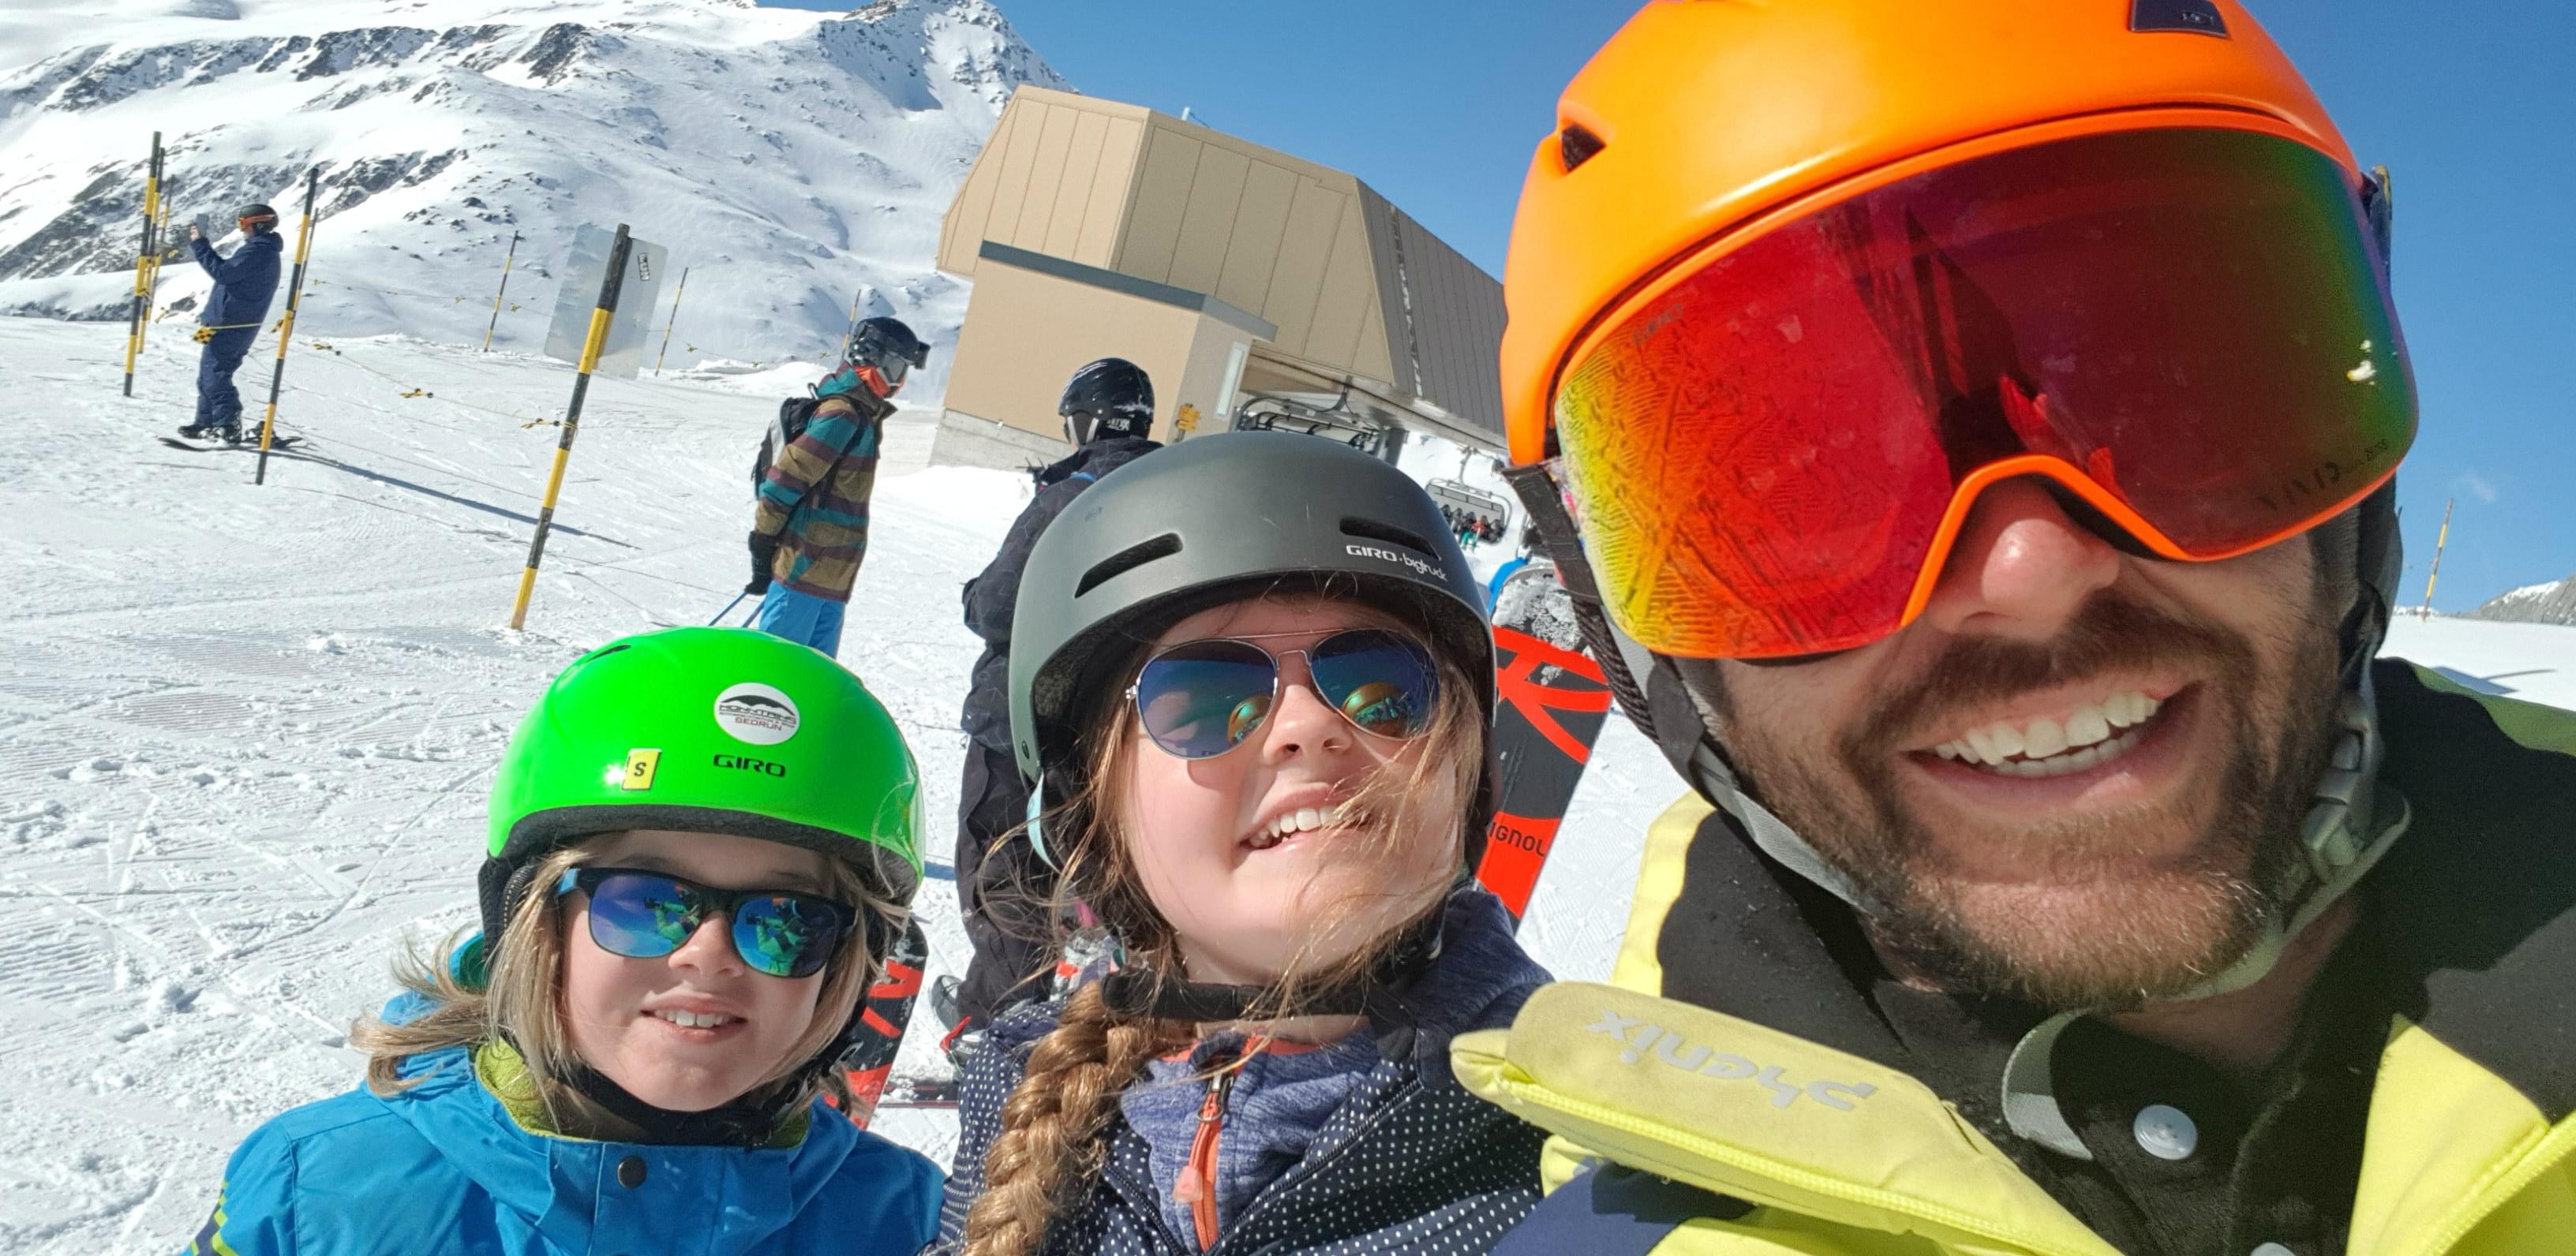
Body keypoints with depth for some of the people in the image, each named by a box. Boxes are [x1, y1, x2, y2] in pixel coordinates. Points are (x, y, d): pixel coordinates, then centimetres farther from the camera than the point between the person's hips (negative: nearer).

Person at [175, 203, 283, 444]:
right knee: (209, 372, 17)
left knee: (213, 372, -11)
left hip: (229, 325, -11)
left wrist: (200, 245, -11)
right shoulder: (264, 251, 19)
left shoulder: (257, 251, -15)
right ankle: (206, 421, 24)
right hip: (235, 324, 11)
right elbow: (229, 272, 23)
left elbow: (223, 272, -20)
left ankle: (229, 426, -14)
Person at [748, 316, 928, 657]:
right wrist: (764, 539, -13)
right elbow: (788, 475, -17)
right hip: (806, 563, -9)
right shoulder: (842, 413, -14)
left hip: (833, 574, 9)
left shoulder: (862, 416, 16)